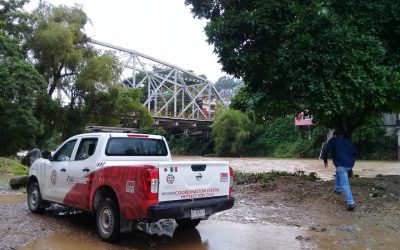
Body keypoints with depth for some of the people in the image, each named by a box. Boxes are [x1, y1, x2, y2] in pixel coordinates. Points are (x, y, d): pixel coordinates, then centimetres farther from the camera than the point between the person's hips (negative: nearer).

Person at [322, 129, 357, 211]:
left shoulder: (333, 140, 8)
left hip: (341, 164, -6)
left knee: (345, 184, -9)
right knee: (338, 172, 35)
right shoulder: (347, 141, 22)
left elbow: (325, 150, -4)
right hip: (350, 164, 6)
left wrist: (325, 160, 10)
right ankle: (338, 188, 39)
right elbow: (354, 152, 24)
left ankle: (351, 203, -18)